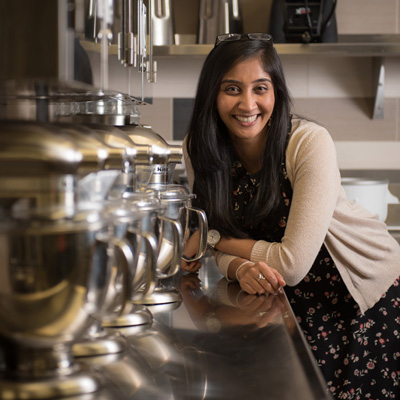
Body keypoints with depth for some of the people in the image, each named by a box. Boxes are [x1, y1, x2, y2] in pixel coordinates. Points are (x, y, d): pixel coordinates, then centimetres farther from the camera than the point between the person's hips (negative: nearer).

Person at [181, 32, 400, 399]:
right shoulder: (198, 149, -11)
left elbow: (292, 264, -28)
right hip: (299, 302, 4)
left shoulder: (310, 142, -26)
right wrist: (241, 268, -29)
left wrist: (213, 240, -16)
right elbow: (225, 244, -6)